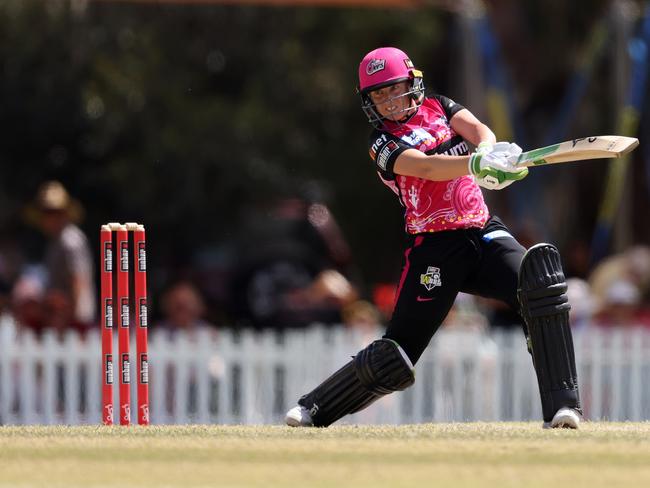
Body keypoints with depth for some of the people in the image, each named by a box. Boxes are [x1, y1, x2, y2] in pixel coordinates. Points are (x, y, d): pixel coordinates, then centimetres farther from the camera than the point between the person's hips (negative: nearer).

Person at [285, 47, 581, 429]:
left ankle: (562, 405, -24)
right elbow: (425, 167, -23)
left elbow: (481, 132, -5)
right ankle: (313, 409, 17)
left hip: (484, 232, 3)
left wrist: (488, 153, -31)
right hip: (435, 250, -3)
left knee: (542, 280, -25)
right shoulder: (384, 143, -3)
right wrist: (477, 163, -41)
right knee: (393, 359, -5)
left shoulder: (439, 107, 12)